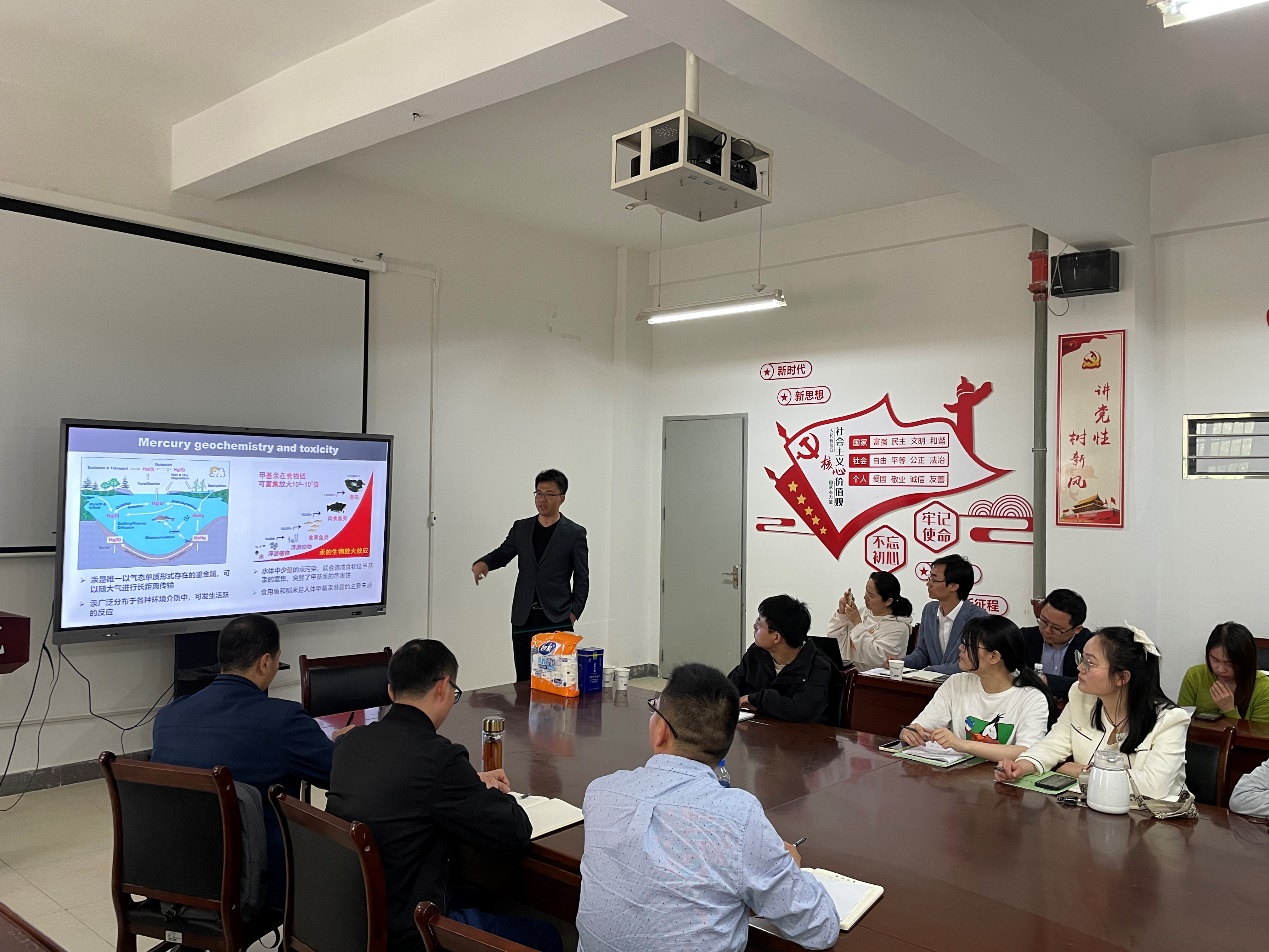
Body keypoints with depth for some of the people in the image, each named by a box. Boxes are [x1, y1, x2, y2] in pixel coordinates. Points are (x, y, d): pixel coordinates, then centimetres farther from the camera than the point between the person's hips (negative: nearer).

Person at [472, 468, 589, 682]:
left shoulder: (575, 533, 1)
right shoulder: (521, 528, 12)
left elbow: (582, 579, 2)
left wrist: (574, 613, -6)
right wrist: (482, 563, -11)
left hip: (557, 619, -4)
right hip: (523, 618, 4)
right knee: (523, 680, 4)